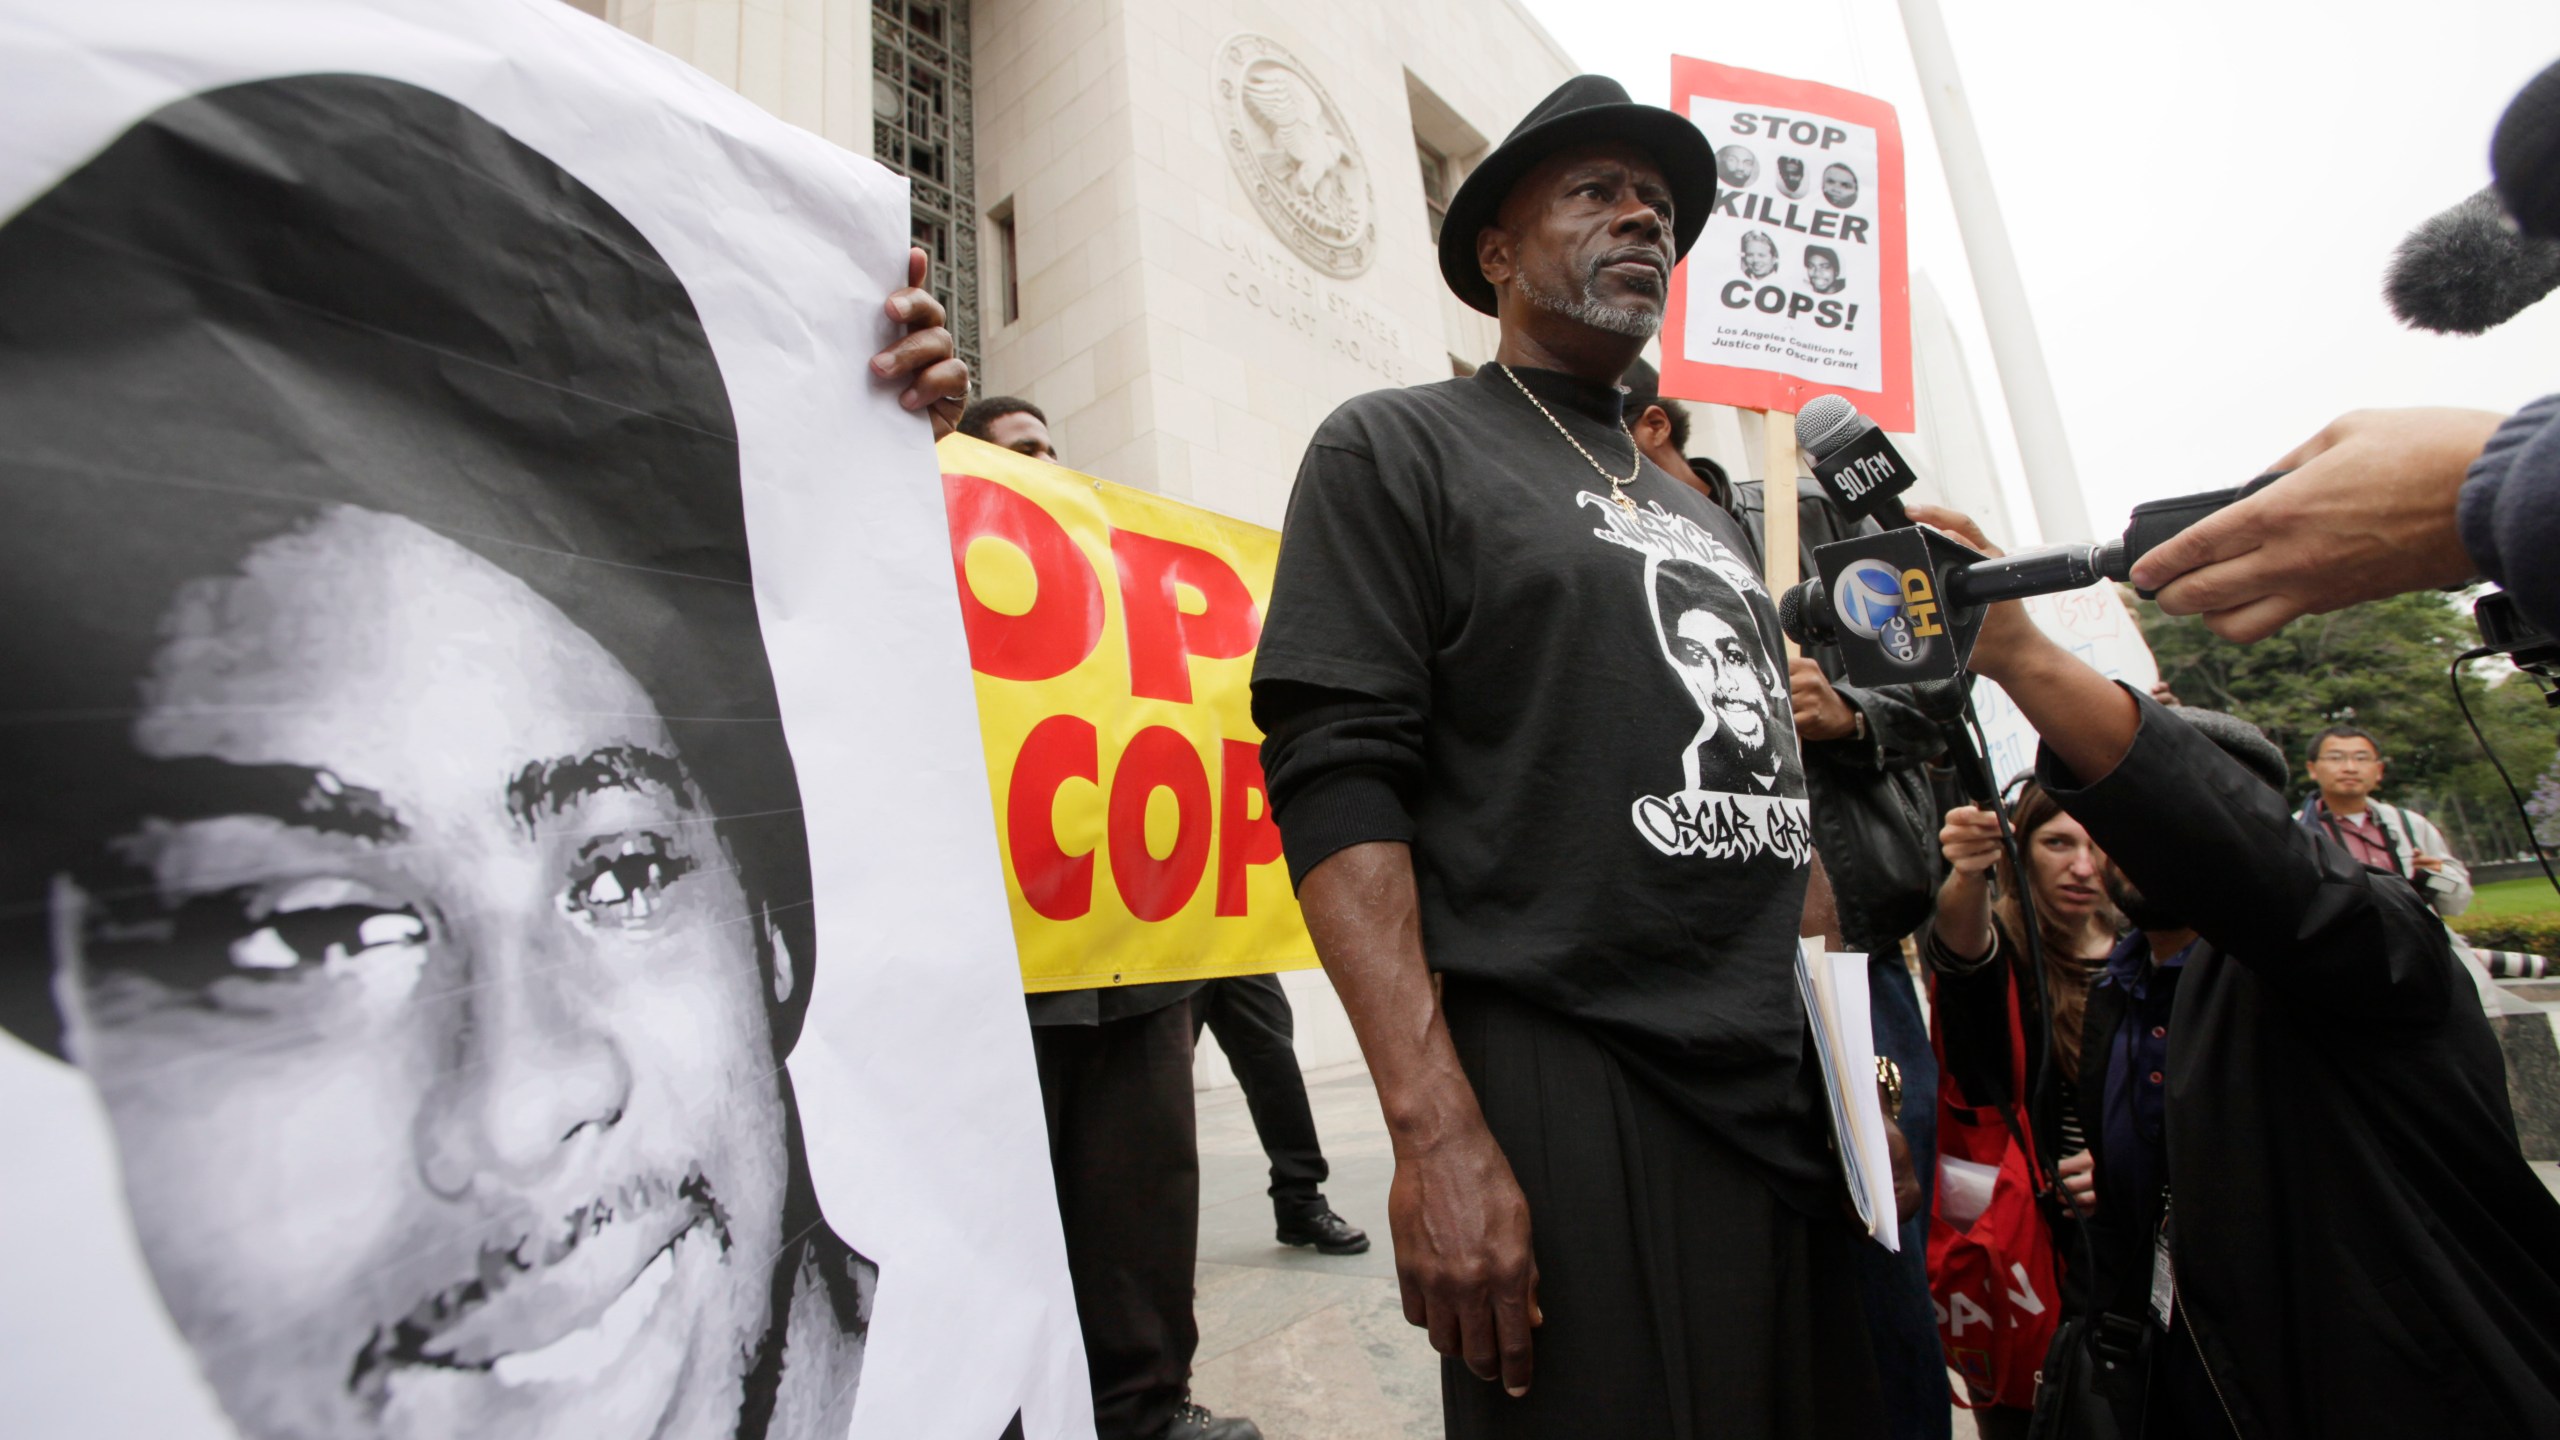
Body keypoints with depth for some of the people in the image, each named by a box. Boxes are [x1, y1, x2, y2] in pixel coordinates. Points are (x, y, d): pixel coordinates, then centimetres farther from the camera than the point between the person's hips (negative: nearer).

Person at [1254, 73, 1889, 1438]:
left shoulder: (1699, 508, 19)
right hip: (1570, 1109, -6)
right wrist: (1437, 1133, -21)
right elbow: (1336, 785, -14)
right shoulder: (1396, 447, -1)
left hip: (1799, 1101, 7)